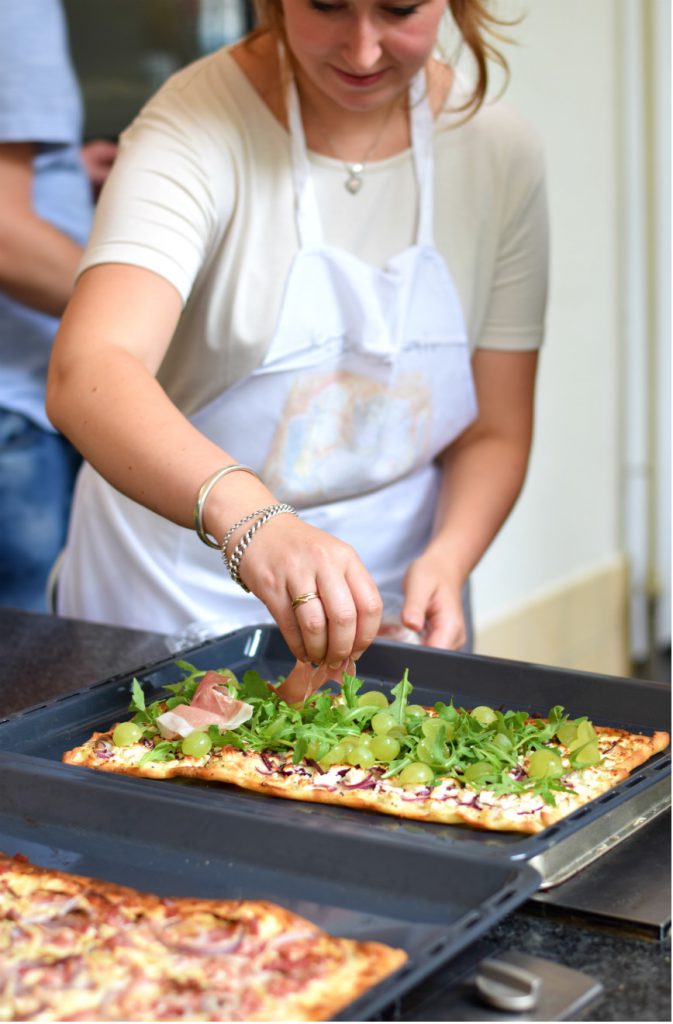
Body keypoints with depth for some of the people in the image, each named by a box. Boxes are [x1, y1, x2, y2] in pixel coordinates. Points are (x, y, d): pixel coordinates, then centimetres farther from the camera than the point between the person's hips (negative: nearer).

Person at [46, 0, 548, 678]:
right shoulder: (198, 125, -16)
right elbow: (85, 377, -33)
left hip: (386, 596, 3)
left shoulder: (499, 152, -2)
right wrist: (247, 516, -50)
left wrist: (447, 559, -17)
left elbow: (495, 434, 3)